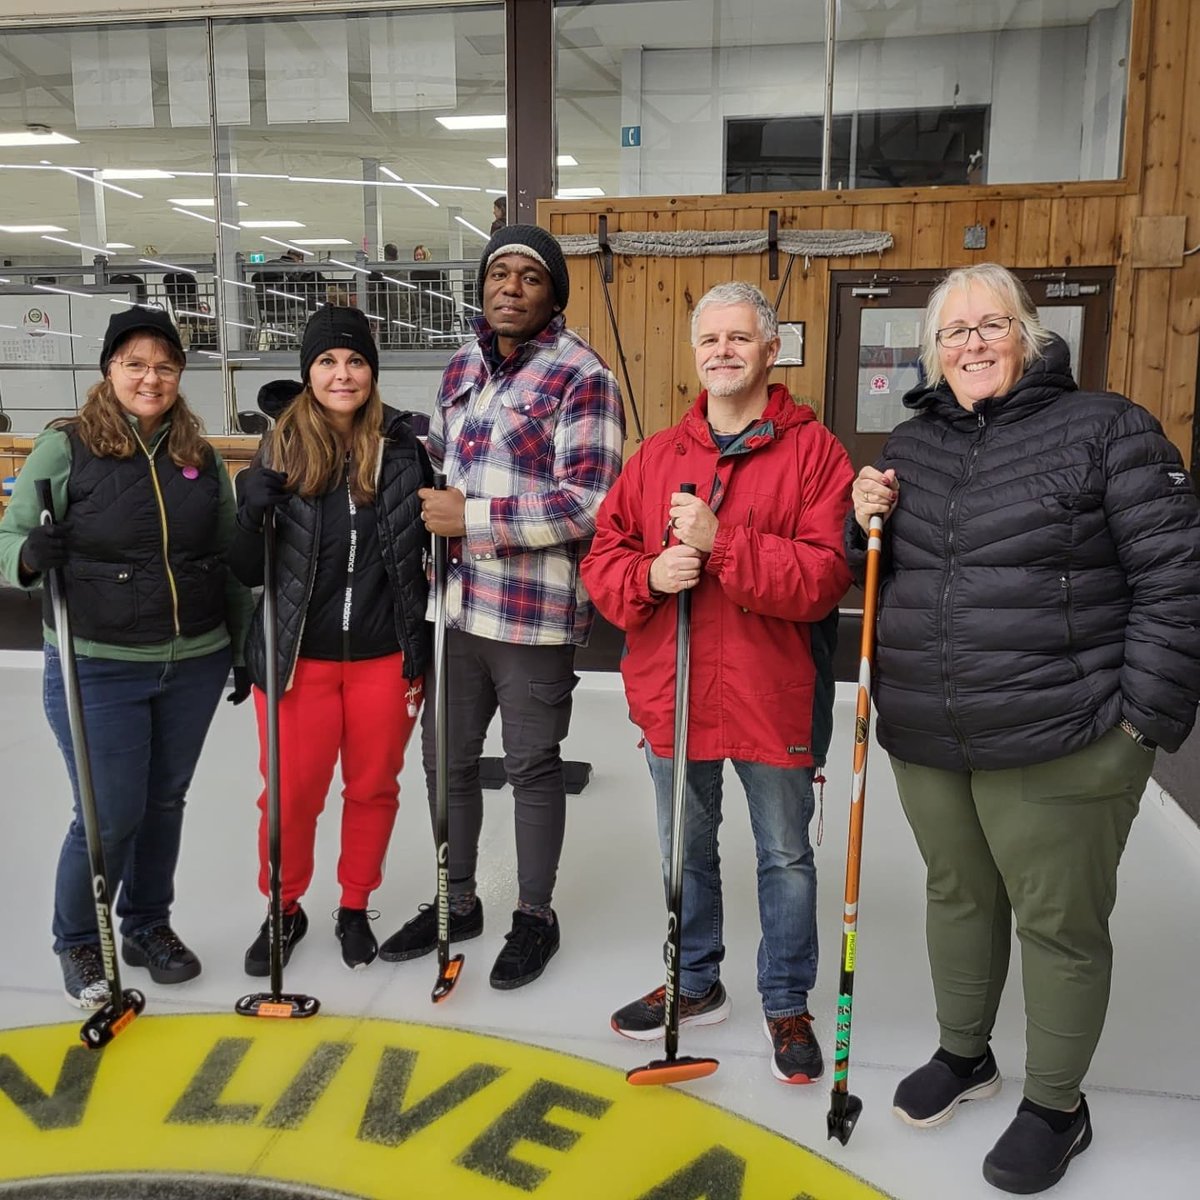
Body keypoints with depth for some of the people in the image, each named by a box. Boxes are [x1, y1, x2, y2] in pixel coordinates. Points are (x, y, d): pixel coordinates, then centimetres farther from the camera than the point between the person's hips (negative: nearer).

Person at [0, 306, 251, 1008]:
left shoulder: (201, 457, 5)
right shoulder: (64, 448, -7)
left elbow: (229, 560, 12)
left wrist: (243, 648, 13)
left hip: (195, 665, 4)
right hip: (97, 670, -4)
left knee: (165, 802, 16)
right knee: (110, 816, 1)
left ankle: (149, 925, 37)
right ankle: (79, 942, 28)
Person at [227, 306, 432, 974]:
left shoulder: (405, 447, -4)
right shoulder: (281, 450, -4)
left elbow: (431, 547, 5)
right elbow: (249, 571, -2)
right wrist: (253, 511, -21)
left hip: (384, 659, 1)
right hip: (300, 658, 0)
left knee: (373, 788, 15)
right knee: (291, 793, 8)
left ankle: (355, 910, 37)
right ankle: (284, 910, 35)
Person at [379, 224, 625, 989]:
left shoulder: (582, 376, -10)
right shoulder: (462, 369, 12)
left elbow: (585, 504, -18)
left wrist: (473, 517, -18)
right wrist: (431, 512, 3)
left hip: (534, 611, -7)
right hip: (459, 604, 7)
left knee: (533, 768, 8)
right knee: (448, 758, 16)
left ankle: (536, 917, 28)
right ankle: (456, 902, 37)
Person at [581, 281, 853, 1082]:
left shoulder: (813, 450, -8)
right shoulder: (658, 455, 6)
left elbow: (823, 575, -18)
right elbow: (604, 556, 4)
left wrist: (719, 543, -26)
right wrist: (648, 576, -17)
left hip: (774, 696, -4)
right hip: (672, 693, 4)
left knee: (786, 857, 13)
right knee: (685, 851, 20)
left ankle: (787, 1004, 34)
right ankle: (695, 983, 42)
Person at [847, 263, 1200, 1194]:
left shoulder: (1105, 428, -8)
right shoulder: (912, 443, 9)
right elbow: (880, 574, 17)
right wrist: (866, 521, -4)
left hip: (1059, 747, -5)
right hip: (926, 740, 5)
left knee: (1060, 926, 8)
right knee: (956, 897, 20)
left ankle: (1057, 1107, 31)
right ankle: (963, 1054, 43)